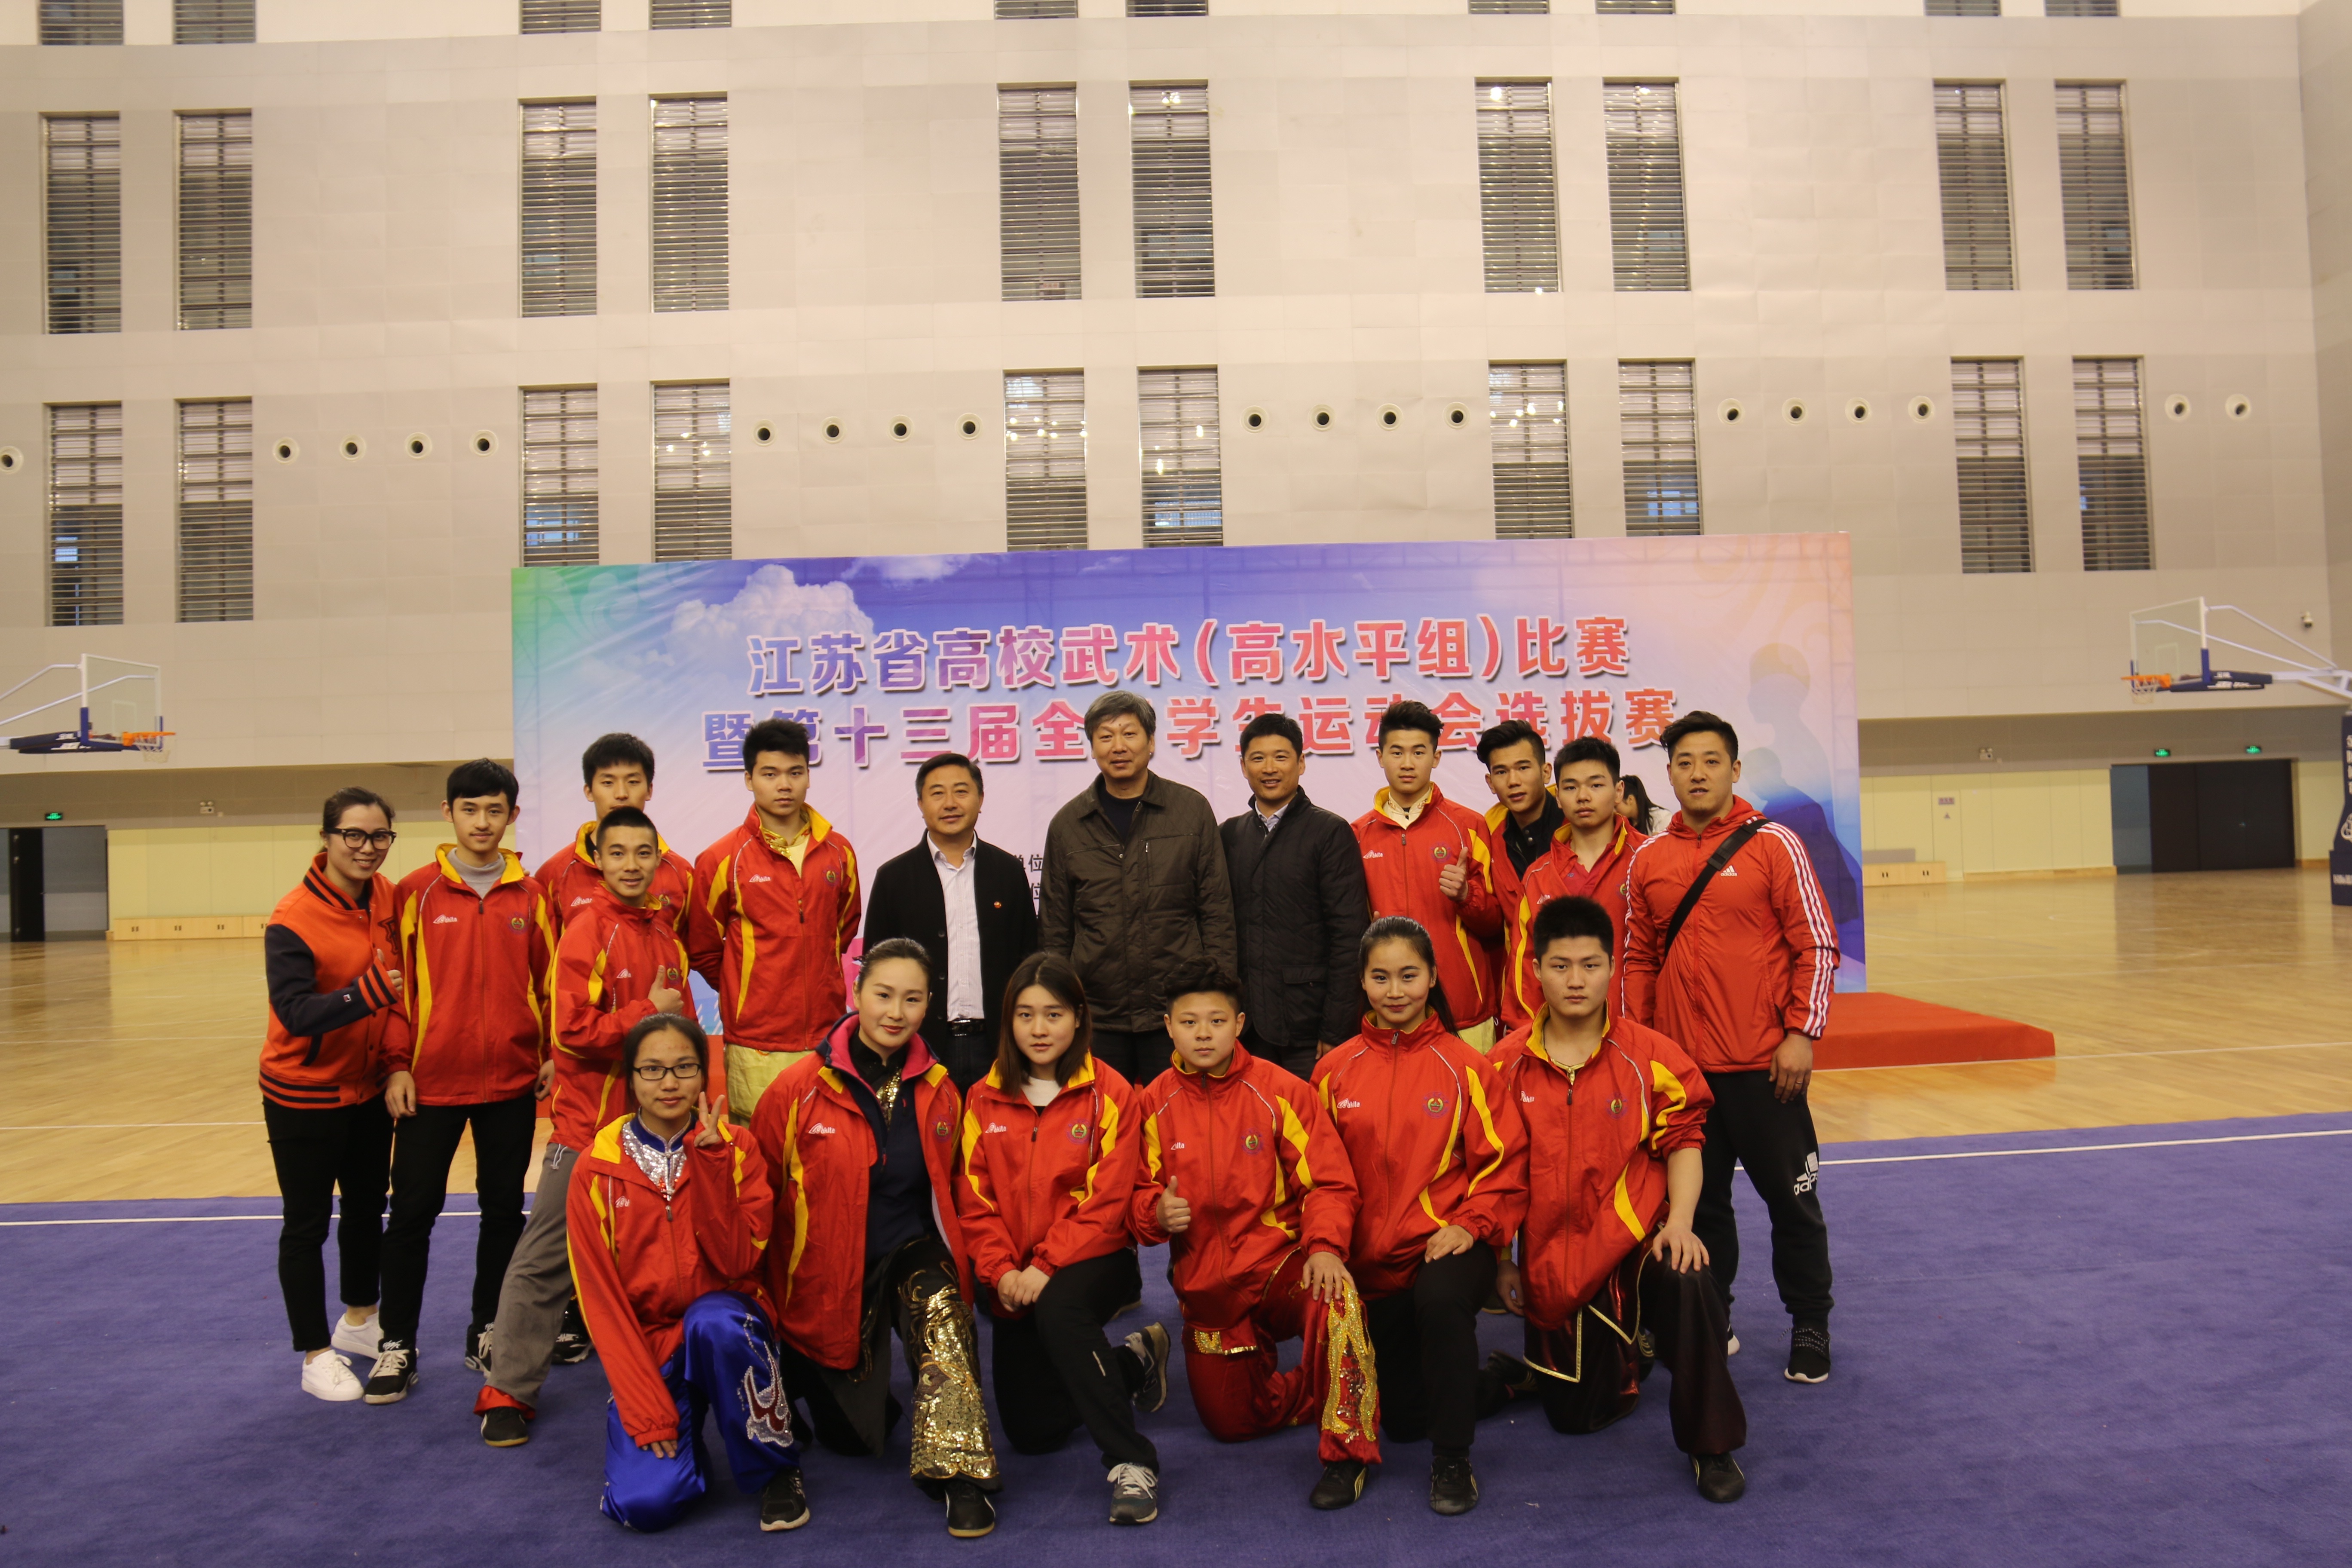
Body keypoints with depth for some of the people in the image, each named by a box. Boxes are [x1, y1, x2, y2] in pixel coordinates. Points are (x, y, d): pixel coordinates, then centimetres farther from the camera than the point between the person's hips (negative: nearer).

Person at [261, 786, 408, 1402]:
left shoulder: (388, 897, -4)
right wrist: (368, 992, -39)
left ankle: (359, 1319, 40)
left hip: (369, 1086, 6)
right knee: (308, 1224, 6)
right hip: (304, 1095, -6)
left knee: (367, 1207, 20)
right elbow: (295, 1013, -28)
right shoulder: (294, 919, -21)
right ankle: (316, 1354, 20)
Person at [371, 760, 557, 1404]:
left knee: (504, 1209, 10)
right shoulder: (416, 892, -2)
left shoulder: (531, 896, 2)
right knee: (413, 1211, 5)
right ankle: (398, 1344, 19)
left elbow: (551, 983, 6)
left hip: (512, 1083, 2)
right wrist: (397, 1065, -4)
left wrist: (553, 1055, 1)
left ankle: (487, 1332, 25)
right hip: (431, 1080, -1)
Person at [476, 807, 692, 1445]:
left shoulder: (665, 930, 7)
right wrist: (647, 1013, -15)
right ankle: (509, 1390, 11)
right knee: (545, 1260, 1)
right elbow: (573, 1030, -20)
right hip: (588, 1123, -6)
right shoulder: (587, 932, -12)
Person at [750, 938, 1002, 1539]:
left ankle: (960, 1471, -26)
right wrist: (771, 1295, -5)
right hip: (826, 1277, -1)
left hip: (912, 1254, 1)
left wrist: (954, 1259, 1)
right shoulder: (799, 1088, -12)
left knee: (939, 1303, -34)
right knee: (854, 1439, 7)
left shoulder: (939, 1090, -1)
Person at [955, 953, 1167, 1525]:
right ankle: (1133, 1363, 30)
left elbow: (1106, 1202, -11)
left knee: (1058, 1308, -39)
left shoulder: (1109, 1093, -6)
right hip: (1015, 1280, 5)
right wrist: (1001, 1270, -12)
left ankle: (1131, 1463, -30)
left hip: (1093, 1260, -4)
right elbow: (975, 1200, 3)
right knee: (1031, 1432, 3)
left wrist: (1047, 1268, -20)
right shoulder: (985, 1100, 5)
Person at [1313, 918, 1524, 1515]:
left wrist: (1471, 1224, -16)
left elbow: (1504, 1160, -3)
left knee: (1440, 1298, -39)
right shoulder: (1334, 1070, 1)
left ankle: (1453, 1459, -19)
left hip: (1448, 1245, -3)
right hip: (1372, 1261, 4)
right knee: (1401, 1421, 10)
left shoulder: (1465, 1066, -5)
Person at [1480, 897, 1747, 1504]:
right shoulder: (1507, 1065, -3)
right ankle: (1629, 1357, 41)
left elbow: (1682, 1142, 0)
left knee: (1688, 1284, -36)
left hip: (1636, 1239, -1)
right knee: (1576, 1417, 4)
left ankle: (1711, 1447, -13)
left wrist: (1679, 1223, -16)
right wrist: (1501, 1260, 5)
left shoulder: (1650, 1056, -5)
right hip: (1552, 1261, 2)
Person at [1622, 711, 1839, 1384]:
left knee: (1790, 1196, 8)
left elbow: (1817, 946, -4)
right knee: (1698, 1198, 13)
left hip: (1763, 1063, -3)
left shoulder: (1773, 845, -4)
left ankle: (1810, 1327, 25)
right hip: (1679, 1064, 3)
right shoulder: (1648, 859, 6)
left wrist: (1801, 1033, -10)